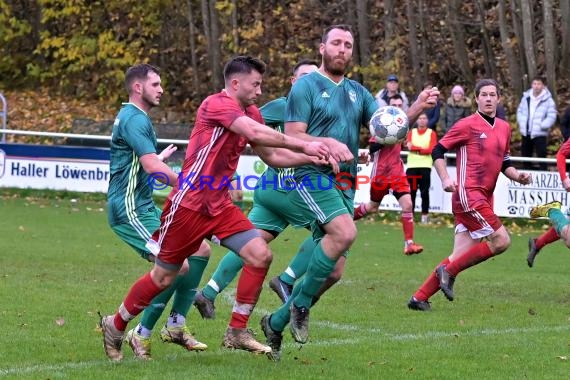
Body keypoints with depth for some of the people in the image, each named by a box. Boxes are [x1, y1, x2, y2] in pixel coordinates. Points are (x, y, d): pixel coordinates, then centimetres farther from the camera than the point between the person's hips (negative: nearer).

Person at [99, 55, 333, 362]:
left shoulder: (250, 114, 9)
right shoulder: (217, 104, -18)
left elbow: (271, 156, 11)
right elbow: (257, 134, -31)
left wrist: (309, 158, -4)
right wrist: (303, 145, -28)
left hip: (219, 206, 8)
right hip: (188, 204, -8)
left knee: (260, 255, -8)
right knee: (163, 276, 3)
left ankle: (237, 332, 2)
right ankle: (115, 326, 24)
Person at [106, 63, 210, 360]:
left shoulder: (136, 117, 18)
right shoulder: (134, 119, -16)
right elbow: (153, 167, -27)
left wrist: (160, 157, 48)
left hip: (145, 207, 11)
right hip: (129, 210, -11)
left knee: (201, 250, 10)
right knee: (176, 265, -19)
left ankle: (176, 326, 14)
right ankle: (141, 335, -7)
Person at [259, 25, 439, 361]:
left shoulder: (358, 92, 16)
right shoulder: (306, 86, -2)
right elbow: (291, 137, -8)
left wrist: (417, 109, -10)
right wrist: (327, 143, -25)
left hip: (344, 184, 7)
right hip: (312, 177, -7)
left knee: (332, 269, 5)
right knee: (346, 232, -31)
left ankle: (275, 323, 19)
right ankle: (300, 305, -16)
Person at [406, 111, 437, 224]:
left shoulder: (431, 133, 6)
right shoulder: (412, 132, 13)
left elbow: (432, 149, -7)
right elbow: (409, 145, -5)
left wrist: (416, 148, -9)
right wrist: (423, 149, -17)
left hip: (425, 166, -2)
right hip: (412, 165, 2)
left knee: (425, 192, -3)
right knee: (411, 191, 0)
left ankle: (424, 216, 1)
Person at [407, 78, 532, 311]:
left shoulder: (504, 128, 16)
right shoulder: (468, 125, -5)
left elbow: (504, 164, 26)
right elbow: (438, 151, -2)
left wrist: (518, 176, 6)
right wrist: (445, 179, -15)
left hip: (484, 200, 7)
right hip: (468, 194, -7)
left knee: (461, 257, 2)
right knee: (501, 240, -15)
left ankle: (419, 298, 5)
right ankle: (449, 270, -6)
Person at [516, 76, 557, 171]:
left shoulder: (548, 100, -9)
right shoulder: (526, 97, 8)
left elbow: (552, 116, -12)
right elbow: (520, 111, 15)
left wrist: (541, 126, -19)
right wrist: (521, 123, 0)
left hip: (540, 134, -6)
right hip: (526, 133, 6)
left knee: (541, 156, -9)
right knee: (525, 156, 15)